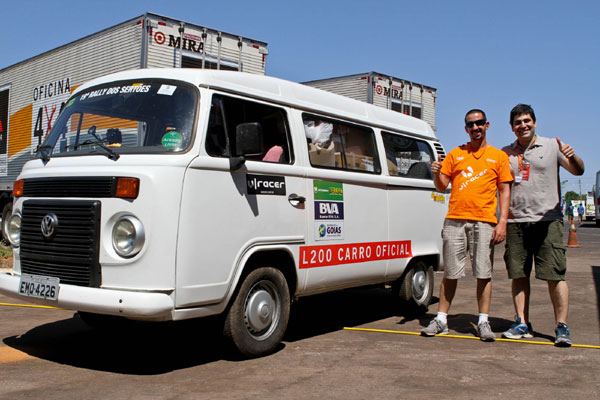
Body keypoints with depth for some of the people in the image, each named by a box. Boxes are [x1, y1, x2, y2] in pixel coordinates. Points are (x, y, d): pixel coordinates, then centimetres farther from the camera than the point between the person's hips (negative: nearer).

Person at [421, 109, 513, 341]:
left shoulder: (498, 156, 11)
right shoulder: (455, 154, 15)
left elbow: (505, 191, 6)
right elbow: (442, 186, 13)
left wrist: (503, 222, -4)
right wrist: (436, 173, -10)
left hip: (485, 221, -1)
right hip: (455, 219, 1)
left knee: (484, 273, -1)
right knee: (450, 272, 4)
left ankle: (483, 322, 8)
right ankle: (441, 320, 10)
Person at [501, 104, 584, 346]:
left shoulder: (552, 146, 6)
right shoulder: (505, 154, 13)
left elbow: (578, 171, -1)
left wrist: (571, 157, -22)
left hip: (548, 219, -3)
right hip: (516, 221, 3)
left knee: (555, 275, -5)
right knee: (518, 275, 4)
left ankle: (562, 327, 1)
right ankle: (522, 324, 12)